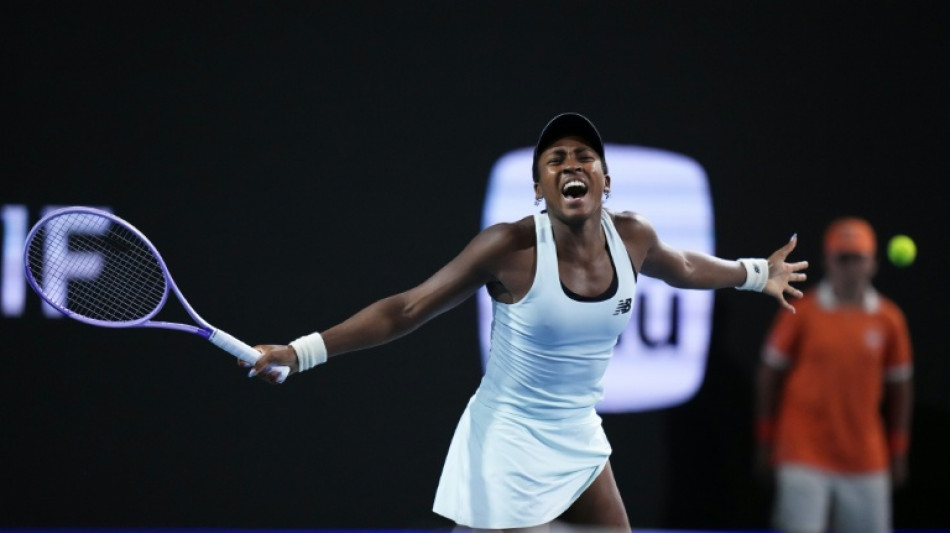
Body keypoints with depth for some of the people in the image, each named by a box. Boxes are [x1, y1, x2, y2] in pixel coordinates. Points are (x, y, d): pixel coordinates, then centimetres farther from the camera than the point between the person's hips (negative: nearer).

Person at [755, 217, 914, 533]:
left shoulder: (889, 320, 4)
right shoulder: (802, 314, -2)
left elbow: (899, 386, 11)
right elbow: (770, 376, 4)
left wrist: (898, 453, 11)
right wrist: (766, 443, 3)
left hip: (865, 462, 3)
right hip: (803, 458, -2)